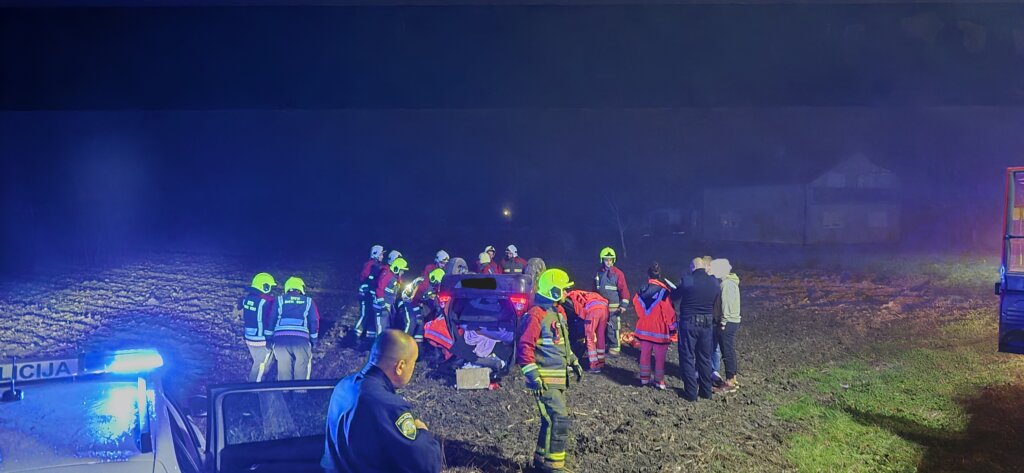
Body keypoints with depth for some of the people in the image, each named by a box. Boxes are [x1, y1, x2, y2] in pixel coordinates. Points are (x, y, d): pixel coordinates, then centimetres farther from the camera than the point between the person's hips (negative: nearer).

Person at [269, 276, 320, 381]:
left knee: (284, 373, 10)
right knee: (301, 374, 9)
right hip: (301, 340, -1)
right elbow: (314, 322, 13)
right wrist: (313, 342, 20)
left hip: (281, 339, 1)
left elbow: (271, 320, 12)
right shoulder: (308, 301, 17)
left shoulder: (279, 300, 17)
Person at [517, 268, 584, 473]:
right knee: (560, 419, -13)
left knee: (552, 420, 15)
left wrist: (574, 363, 23)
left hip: (558, 378, 10)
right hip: (545, 380, -10)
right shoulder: (535, 315, -18)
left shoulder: (559, 312, 13)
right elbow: (525, 347, -21)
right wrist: (532, 375, -24)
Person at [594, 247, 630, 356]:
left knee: (613, 328, -6)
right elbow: (595, 289, 17)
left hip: (613, 307, -5)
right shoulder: (598, 273, 9)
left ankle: (614, 348, 0)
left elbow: (624, 290, -8)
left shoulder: (618, 273, -6)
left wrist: (624, 305, -13)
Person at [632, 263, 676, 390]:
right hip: (660, 329, -5)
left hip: (644, 328, 5)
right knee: (660, 357, 4)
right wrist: (672, 327, -2)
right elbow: (669, 311, -13)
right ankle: (659, 381, 7)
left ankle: (644, 378, 22)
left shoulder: (641, 291, -2)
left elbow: (637, 306, 9)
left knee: (645, 353, 15)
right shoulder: (663, 291, -17)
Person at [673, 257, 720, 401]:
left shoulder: (687, 280, -14)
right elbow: (714, 302, 7)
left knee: (688, 358, 5)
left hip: (689, 323, -4)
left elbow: (674, 295, -1)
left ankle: (691, 393, 6)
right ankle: (706, 391, 23)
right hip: (707, 323, 4)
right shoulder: (714, 282, -1)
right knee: (705, 358, 16)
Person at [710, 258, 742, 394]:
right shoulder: (730, 281, 13)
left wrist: (723, 323, -17)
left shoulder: (726, 284, -18)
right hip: (731, 322, 10)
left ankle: (729, 383, 2)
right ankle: (732, 380, 23)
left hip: (727, 323, -10)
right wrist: (722, 322, 16)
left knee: (728, 352, -4)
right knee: (729, 352, 15)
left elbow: (726, 305, -21)